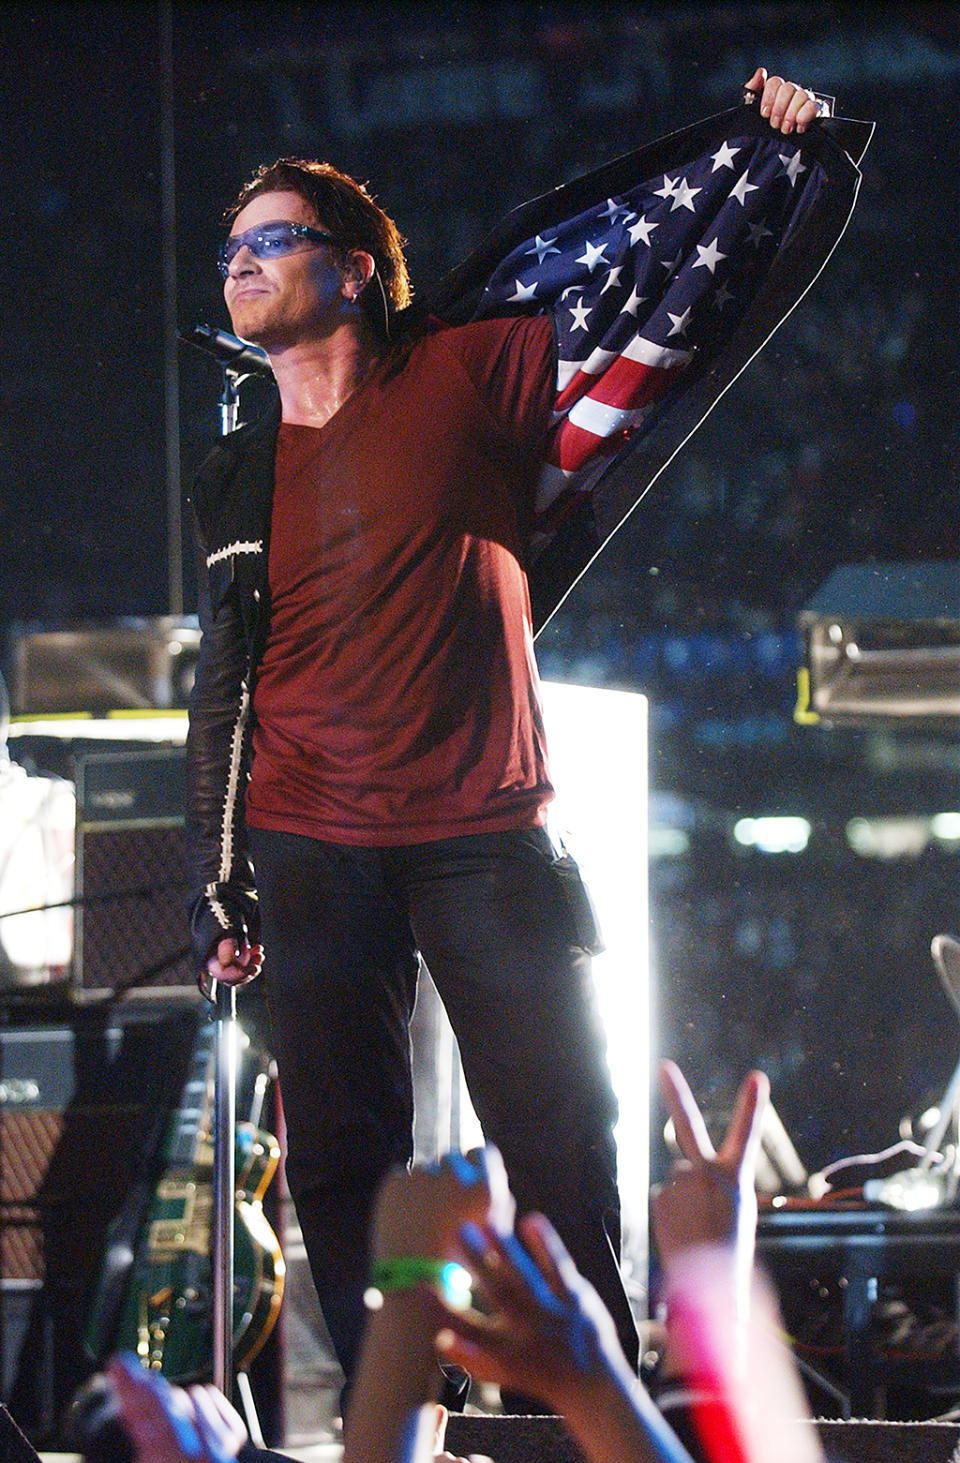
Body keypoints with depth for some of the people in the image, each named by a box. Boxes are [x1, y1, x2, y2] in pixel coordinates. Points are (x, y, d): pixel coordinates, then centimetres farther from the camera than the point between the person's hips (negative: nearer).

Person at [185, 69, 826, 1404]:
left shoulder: (467, 379, 3)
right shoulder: (239, 481, 13)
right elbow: (224, 691, 16)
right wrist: (215, 889, 12)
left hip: (486, 841, -3)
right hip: (314, 853, 3)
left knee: (561, 1145, -2)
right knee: (343, 1165, 0)